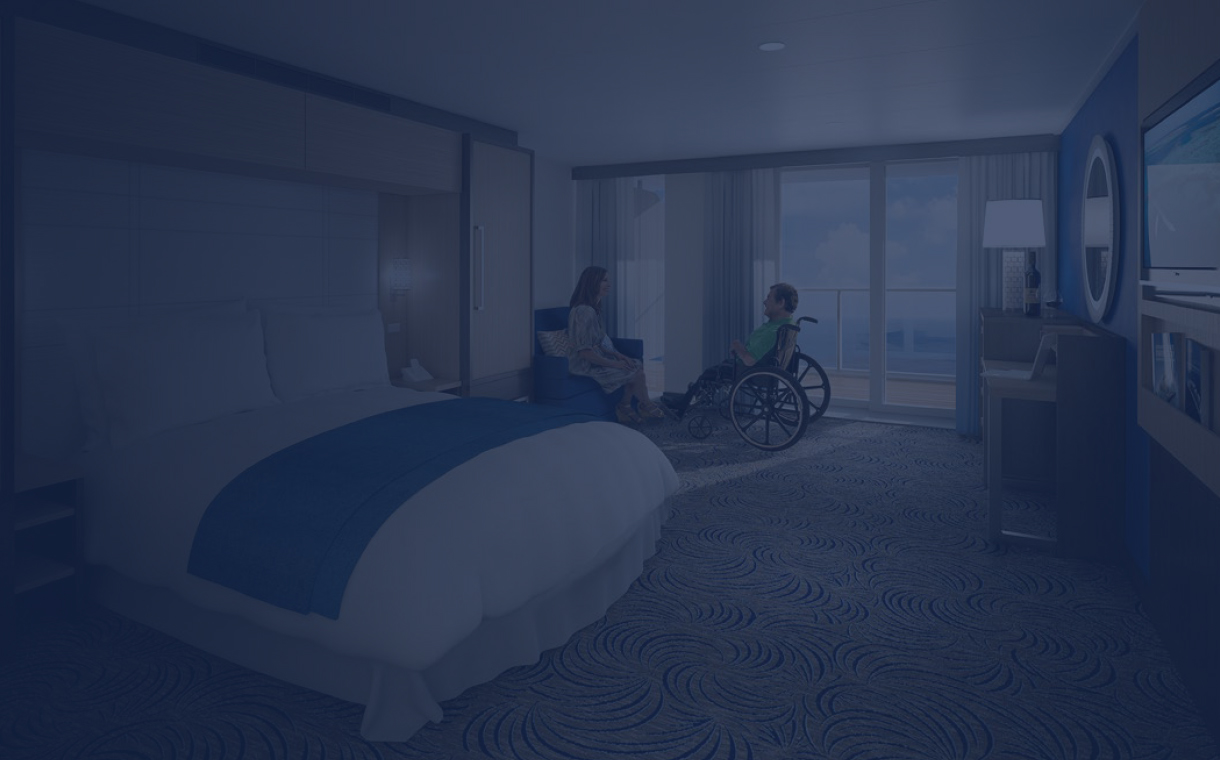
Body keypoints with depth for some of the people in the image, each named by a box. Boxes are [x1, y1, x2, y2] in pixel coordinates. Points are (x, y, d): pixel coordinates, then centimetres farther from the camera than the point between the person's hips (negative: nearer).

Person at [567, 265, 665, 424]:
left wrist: (618, 355, 1)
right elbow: (584, 352, -25)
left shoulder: (593, 309, 9)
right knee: (636, 372, -11)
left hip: (597, 359, 10)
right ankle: (646, 405, 12)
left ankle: (624, 408, 1)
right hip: (586, 366, -10)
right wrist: (614, 364, -19)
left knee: (637, 365, 0)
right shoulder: (584, 311, -23)